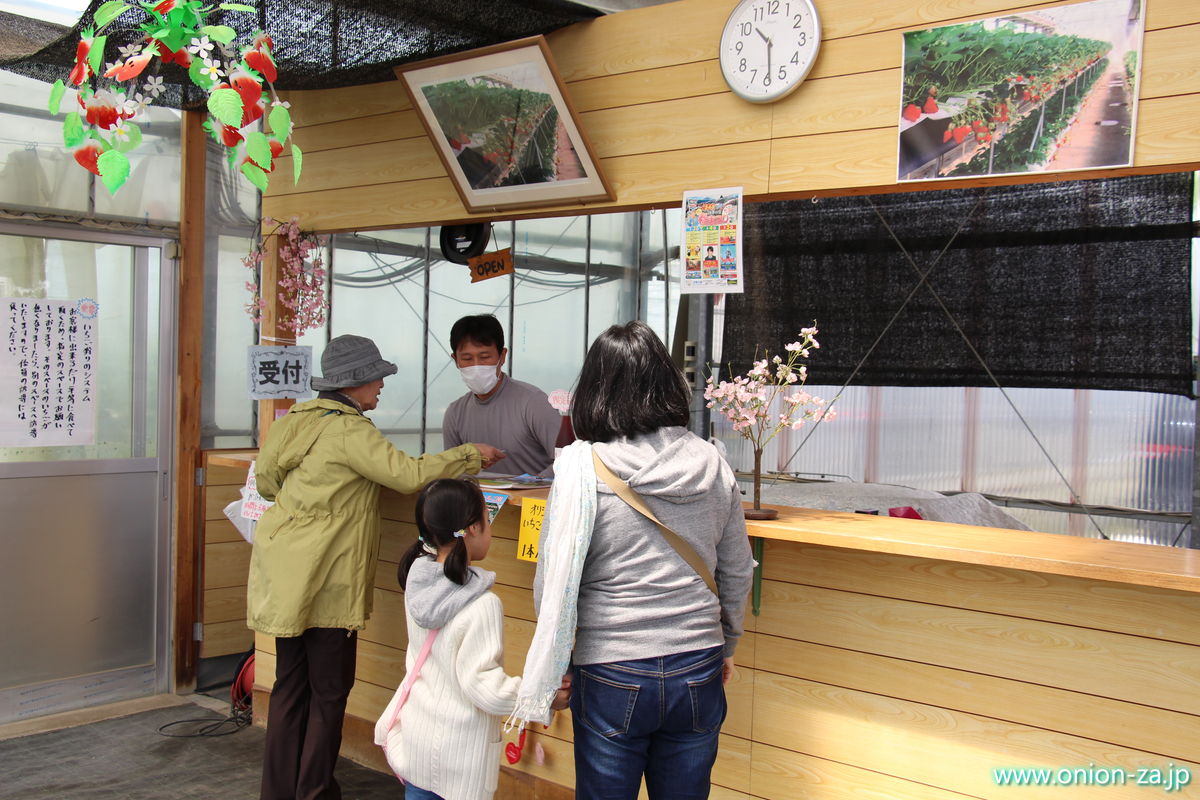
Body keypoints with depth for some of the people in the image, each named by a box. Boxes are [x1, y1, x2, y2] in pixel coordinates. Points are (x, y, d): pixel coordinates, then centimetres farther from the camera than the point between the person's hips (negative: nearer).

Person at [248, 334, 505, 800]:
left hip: (285, 576, 8)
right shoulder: (349, 430, -15)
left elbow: (266, 481, 20)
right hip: (325, 580, -8)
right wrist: (473, 456, -12)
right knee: (329, 690, 4)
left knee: (291, 685, 14)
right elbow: (409, 474, -22)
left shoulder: (297, 420, 11)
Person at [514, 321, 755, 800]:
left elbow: (555, 582, -14)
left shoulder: (583, 465, -13)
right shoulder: (711, 463, 0)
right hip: (698, 671, 4)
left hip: (613, 677, -3)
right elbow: (737, 572, 9)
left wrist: (538, 689, -5)